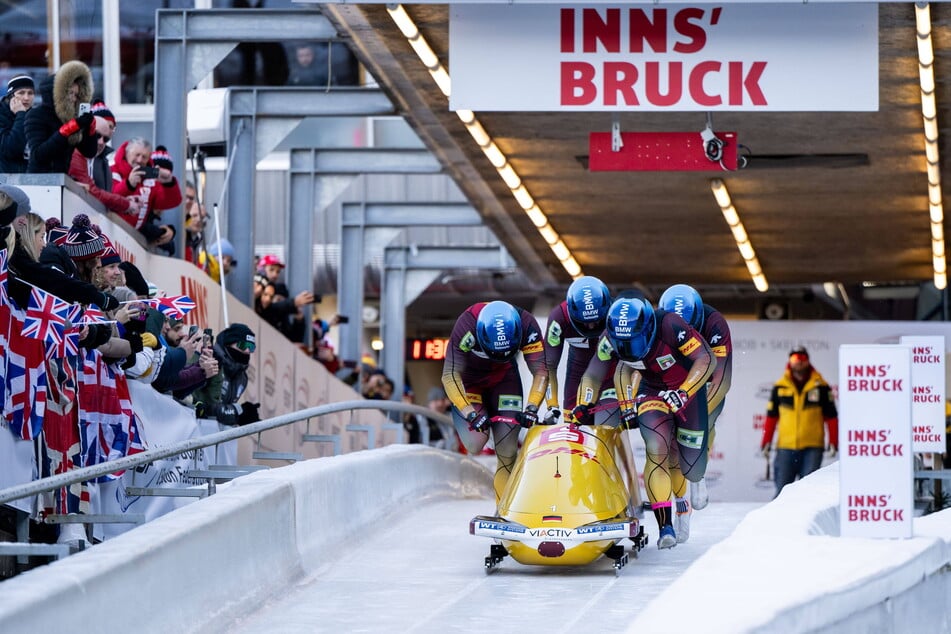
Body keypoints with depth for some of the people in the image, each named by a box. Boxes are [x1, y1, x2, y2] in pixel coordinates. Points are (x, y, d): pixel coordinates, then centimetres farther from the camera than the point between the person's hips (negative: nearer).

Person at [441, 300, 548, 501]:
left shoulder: (527, 326, -28)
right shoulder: (466, 326, -36)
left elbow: (540, 372, -20)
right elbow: (450, 375, -32)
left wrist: (532, 407, -36)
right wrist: (470, 413, -42)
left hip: (503, 378, 2)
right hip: (468, 379, -2)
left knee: (507, 452, -10)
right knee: (475, 443, -21)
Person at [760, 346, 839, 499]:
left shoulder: (820, 386, 5)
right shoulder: (780, 387, 9)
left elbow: (831, 416, 9)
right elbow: (771, 416, 14)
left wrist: (834, 442, 2)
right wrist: (766, 442, 8)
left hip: (812, 448, -1)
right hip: (785, 448, 1)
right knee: (782, 488, -1)